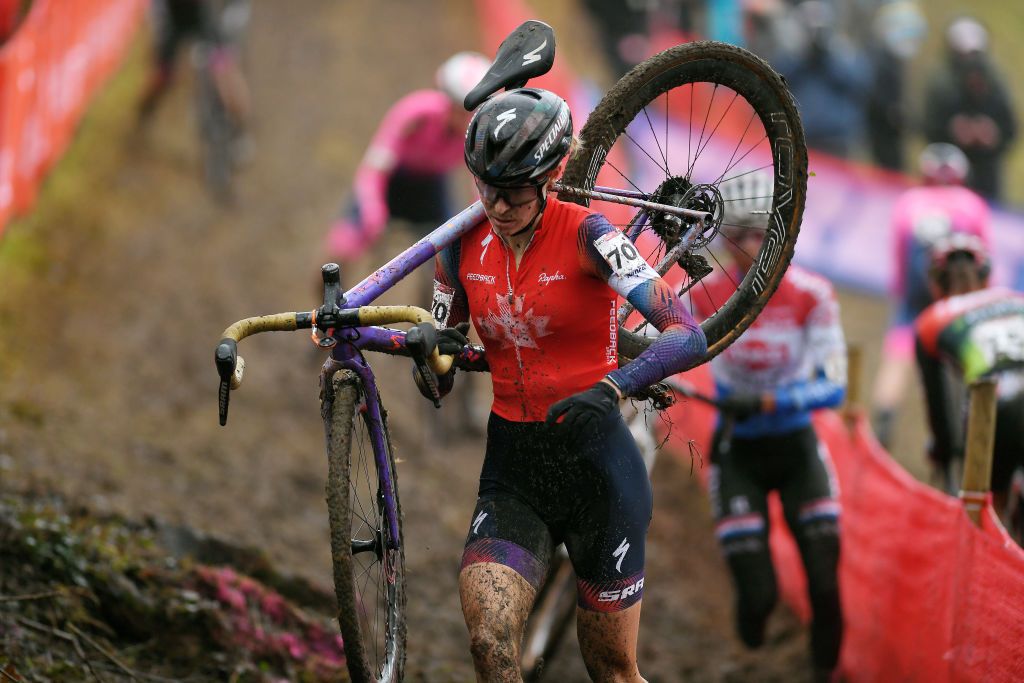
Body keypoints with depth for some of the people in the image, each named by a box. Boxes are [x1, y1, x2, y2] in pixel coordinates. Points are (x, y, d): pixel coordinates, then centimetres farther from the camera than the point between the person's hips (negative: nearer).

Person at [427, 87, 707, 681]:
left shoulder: (585, 236, -13)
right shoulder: (465, 247, 1)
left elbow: (689, 336, -23)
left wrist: (609, 389, -39)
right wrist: (434, 351, -12)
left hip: (596, 464, -3)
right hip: (512, 471, 3)